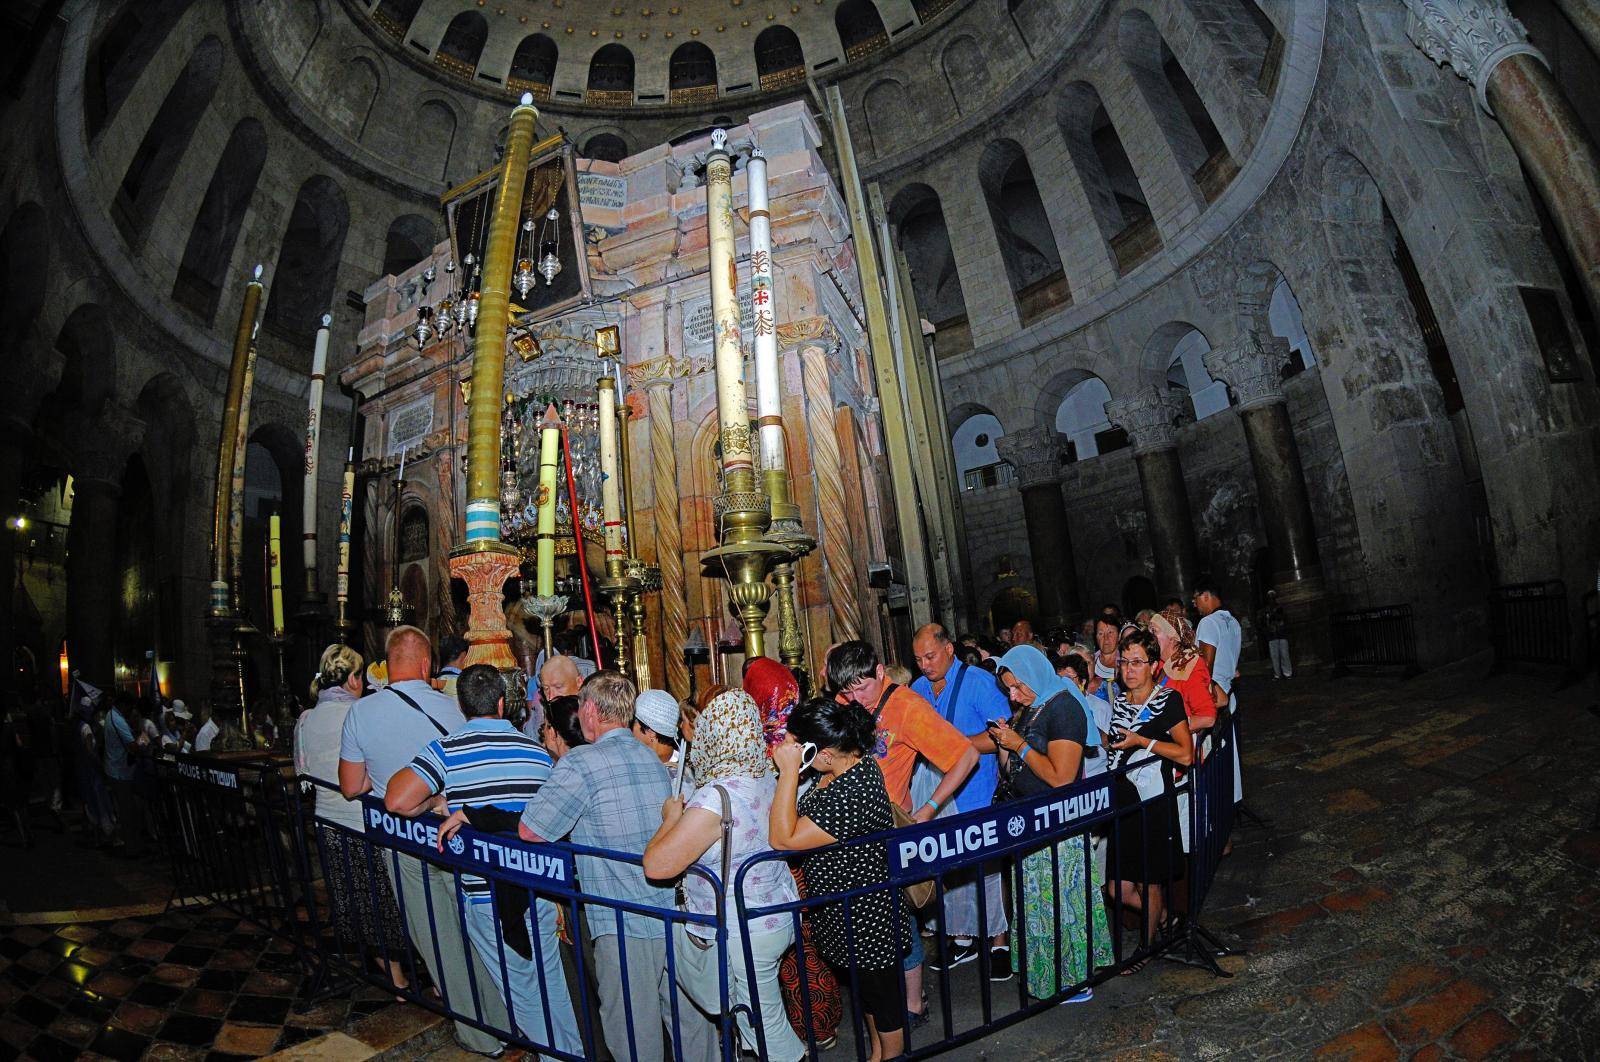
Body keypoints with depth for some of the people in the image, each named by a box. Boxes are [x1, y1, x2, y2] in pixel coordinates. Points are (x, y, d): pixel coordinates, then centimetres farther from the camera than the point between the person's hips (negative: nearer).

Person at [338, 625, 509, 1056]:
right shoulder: (452, 708, -11)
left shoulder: (360, 712, -9)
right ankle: (507, 1019, 28)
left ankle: (479, 1036, 24)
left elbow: (351, 787, -1)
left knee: (439, 940, 13)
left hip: (406, 846, 0)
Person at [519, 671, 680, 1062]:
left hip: (624, 925, -6)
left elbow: (530, 831, -11)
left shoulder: (580, 763, -14)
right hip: (675, 914, 6)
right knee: (687, 1016, 20)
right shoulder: (653, 758, 8)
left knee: (634, 1030, 11)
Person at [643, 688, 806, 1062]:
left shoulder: (715, 799, -28)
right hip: (779, 916, 7)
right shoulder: (768, 780, -3)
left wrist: (671, 818, -10)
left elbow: (656, 866, -29)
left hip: (740, 935, -7)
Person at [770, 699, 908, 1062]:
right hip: (846, 911, 10)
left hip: (865, 919, -10)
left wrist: (789, 771, -34)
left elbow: (783, 839, -34)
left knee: (881, 995, 16)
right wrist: (790, 767, -8)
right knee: (865, 989, 29)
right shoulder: (853, 762, -7)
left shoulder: (851, 797, -37)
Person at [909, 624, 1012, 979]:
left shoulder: (979, 683, -9)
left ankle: (999, 943, 20)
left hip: (977, 795, -5)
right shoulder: (917, 689, 8)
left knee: (985, 869, 3)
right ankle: (962, 939, 29)